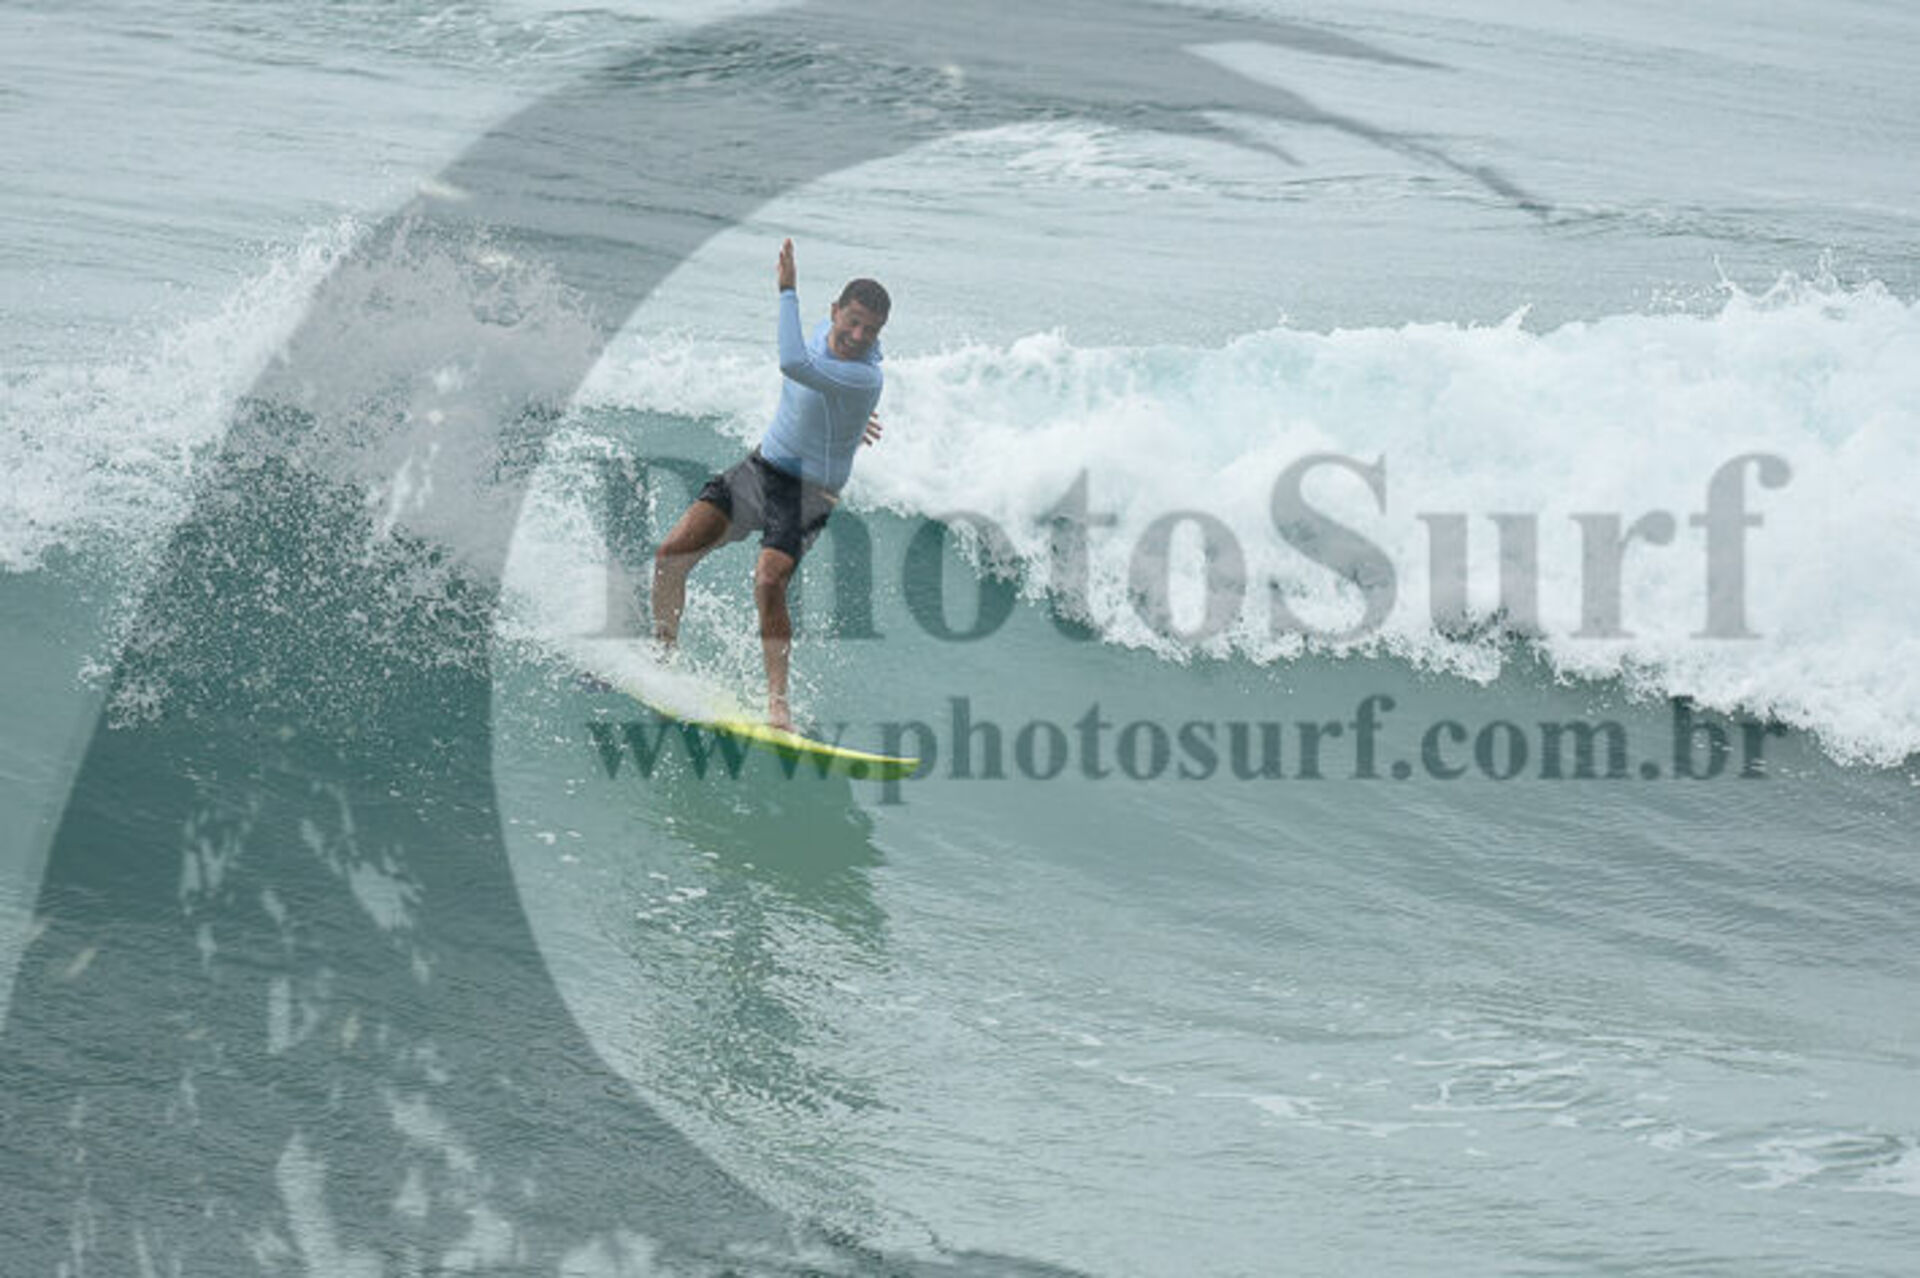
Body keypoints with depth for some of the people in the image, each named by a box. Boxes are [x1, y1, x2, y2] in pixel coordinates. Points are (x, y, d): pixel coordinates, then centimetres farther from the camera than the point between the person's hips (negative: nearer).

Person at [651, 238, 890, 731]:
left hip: (806, 493, -7)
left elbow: (794, 365, -45)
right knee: (670, 555, -5)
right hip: (759, 467, 7)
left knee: (768, 583, -29)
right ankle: (662, 653, 17)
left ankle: (777, 701, -17)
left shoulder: (865, 378, -29)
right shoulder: (826, 329, -3)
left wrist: (787, 292, -37)